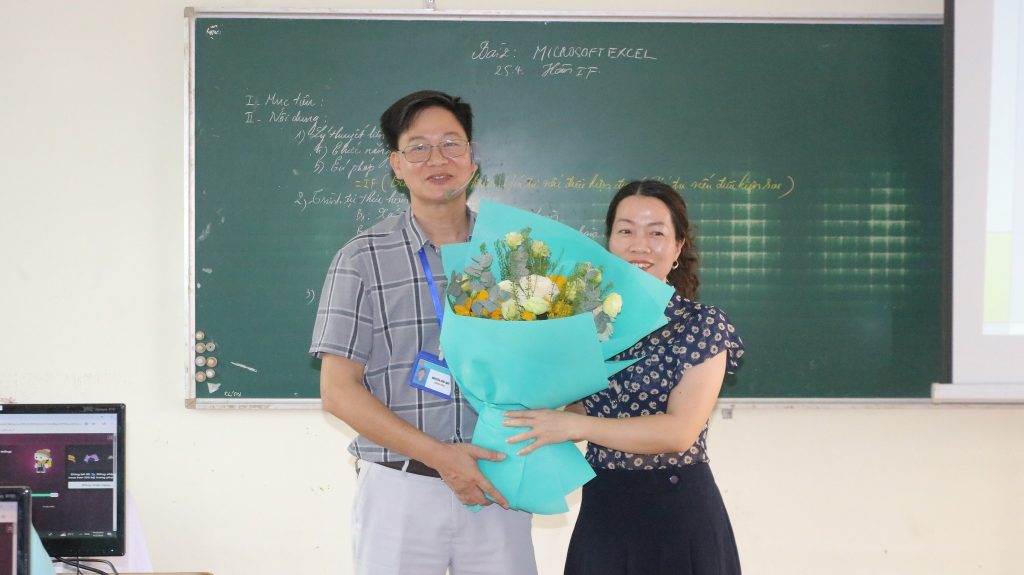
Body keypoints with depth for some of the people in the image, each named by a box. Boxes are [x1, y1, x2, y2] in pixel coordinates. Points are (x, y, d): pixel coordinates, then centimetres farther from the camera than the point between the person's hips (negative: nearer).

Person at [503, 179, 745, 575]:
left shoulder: (703, 325, -8)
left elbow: (679, 432, -18)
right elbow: (586, 410, 12)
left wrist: (572, 425, -20)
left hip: (678, 512, -4)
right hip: (602, 511, 4)